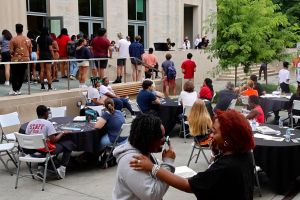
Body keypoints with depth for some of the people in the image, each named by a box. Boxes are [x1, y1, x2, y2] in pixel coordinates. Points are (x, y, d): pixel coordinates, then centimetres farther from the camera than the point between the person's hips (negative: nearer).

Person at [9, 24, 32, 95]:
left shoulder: (13, 39, -9)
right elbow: (30, 51, 6)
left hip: (16, 60, -3)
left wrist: (13, 54, 9)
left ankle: (15, 90, 7)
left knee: (14, 75, 7)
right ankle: (18, 89, 17)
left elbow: (11, 51, -11)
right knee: (21, 75, 12)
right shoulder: (28, 39, 2)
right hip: (25, 59, 3)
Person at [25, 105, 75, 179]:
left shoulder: (30, 123, 3)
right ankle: (62, 168, 2)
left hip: (33, 150, 7)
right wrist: (62, 133, 2)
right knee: (69, 144, 9)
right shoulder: (47, 123, -13)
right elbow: (53, 140, -15)